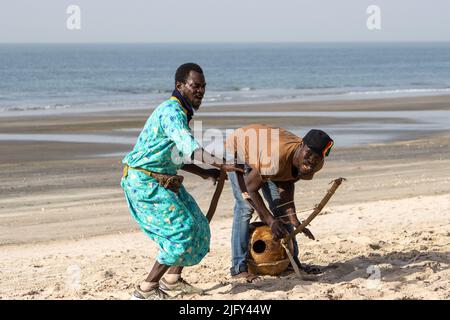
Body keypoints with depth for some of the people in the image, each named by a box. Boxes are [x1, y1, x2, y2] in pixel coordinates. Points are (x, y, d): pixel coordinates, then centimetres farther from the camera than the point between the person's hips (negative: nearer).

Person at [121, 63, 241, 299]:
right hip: (145, 182, -10)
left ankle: (172, 279, 28)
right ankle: (146, 290, -6)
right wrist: (219, 163, -46)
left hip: (162, 181, 10)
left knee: (195, 225, 15)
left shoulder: (180, 112, 13)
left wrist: (203, 173, 13)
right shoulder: (172, 111, -20)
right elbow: (187, 146, -38)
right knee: (181, 231, -12)